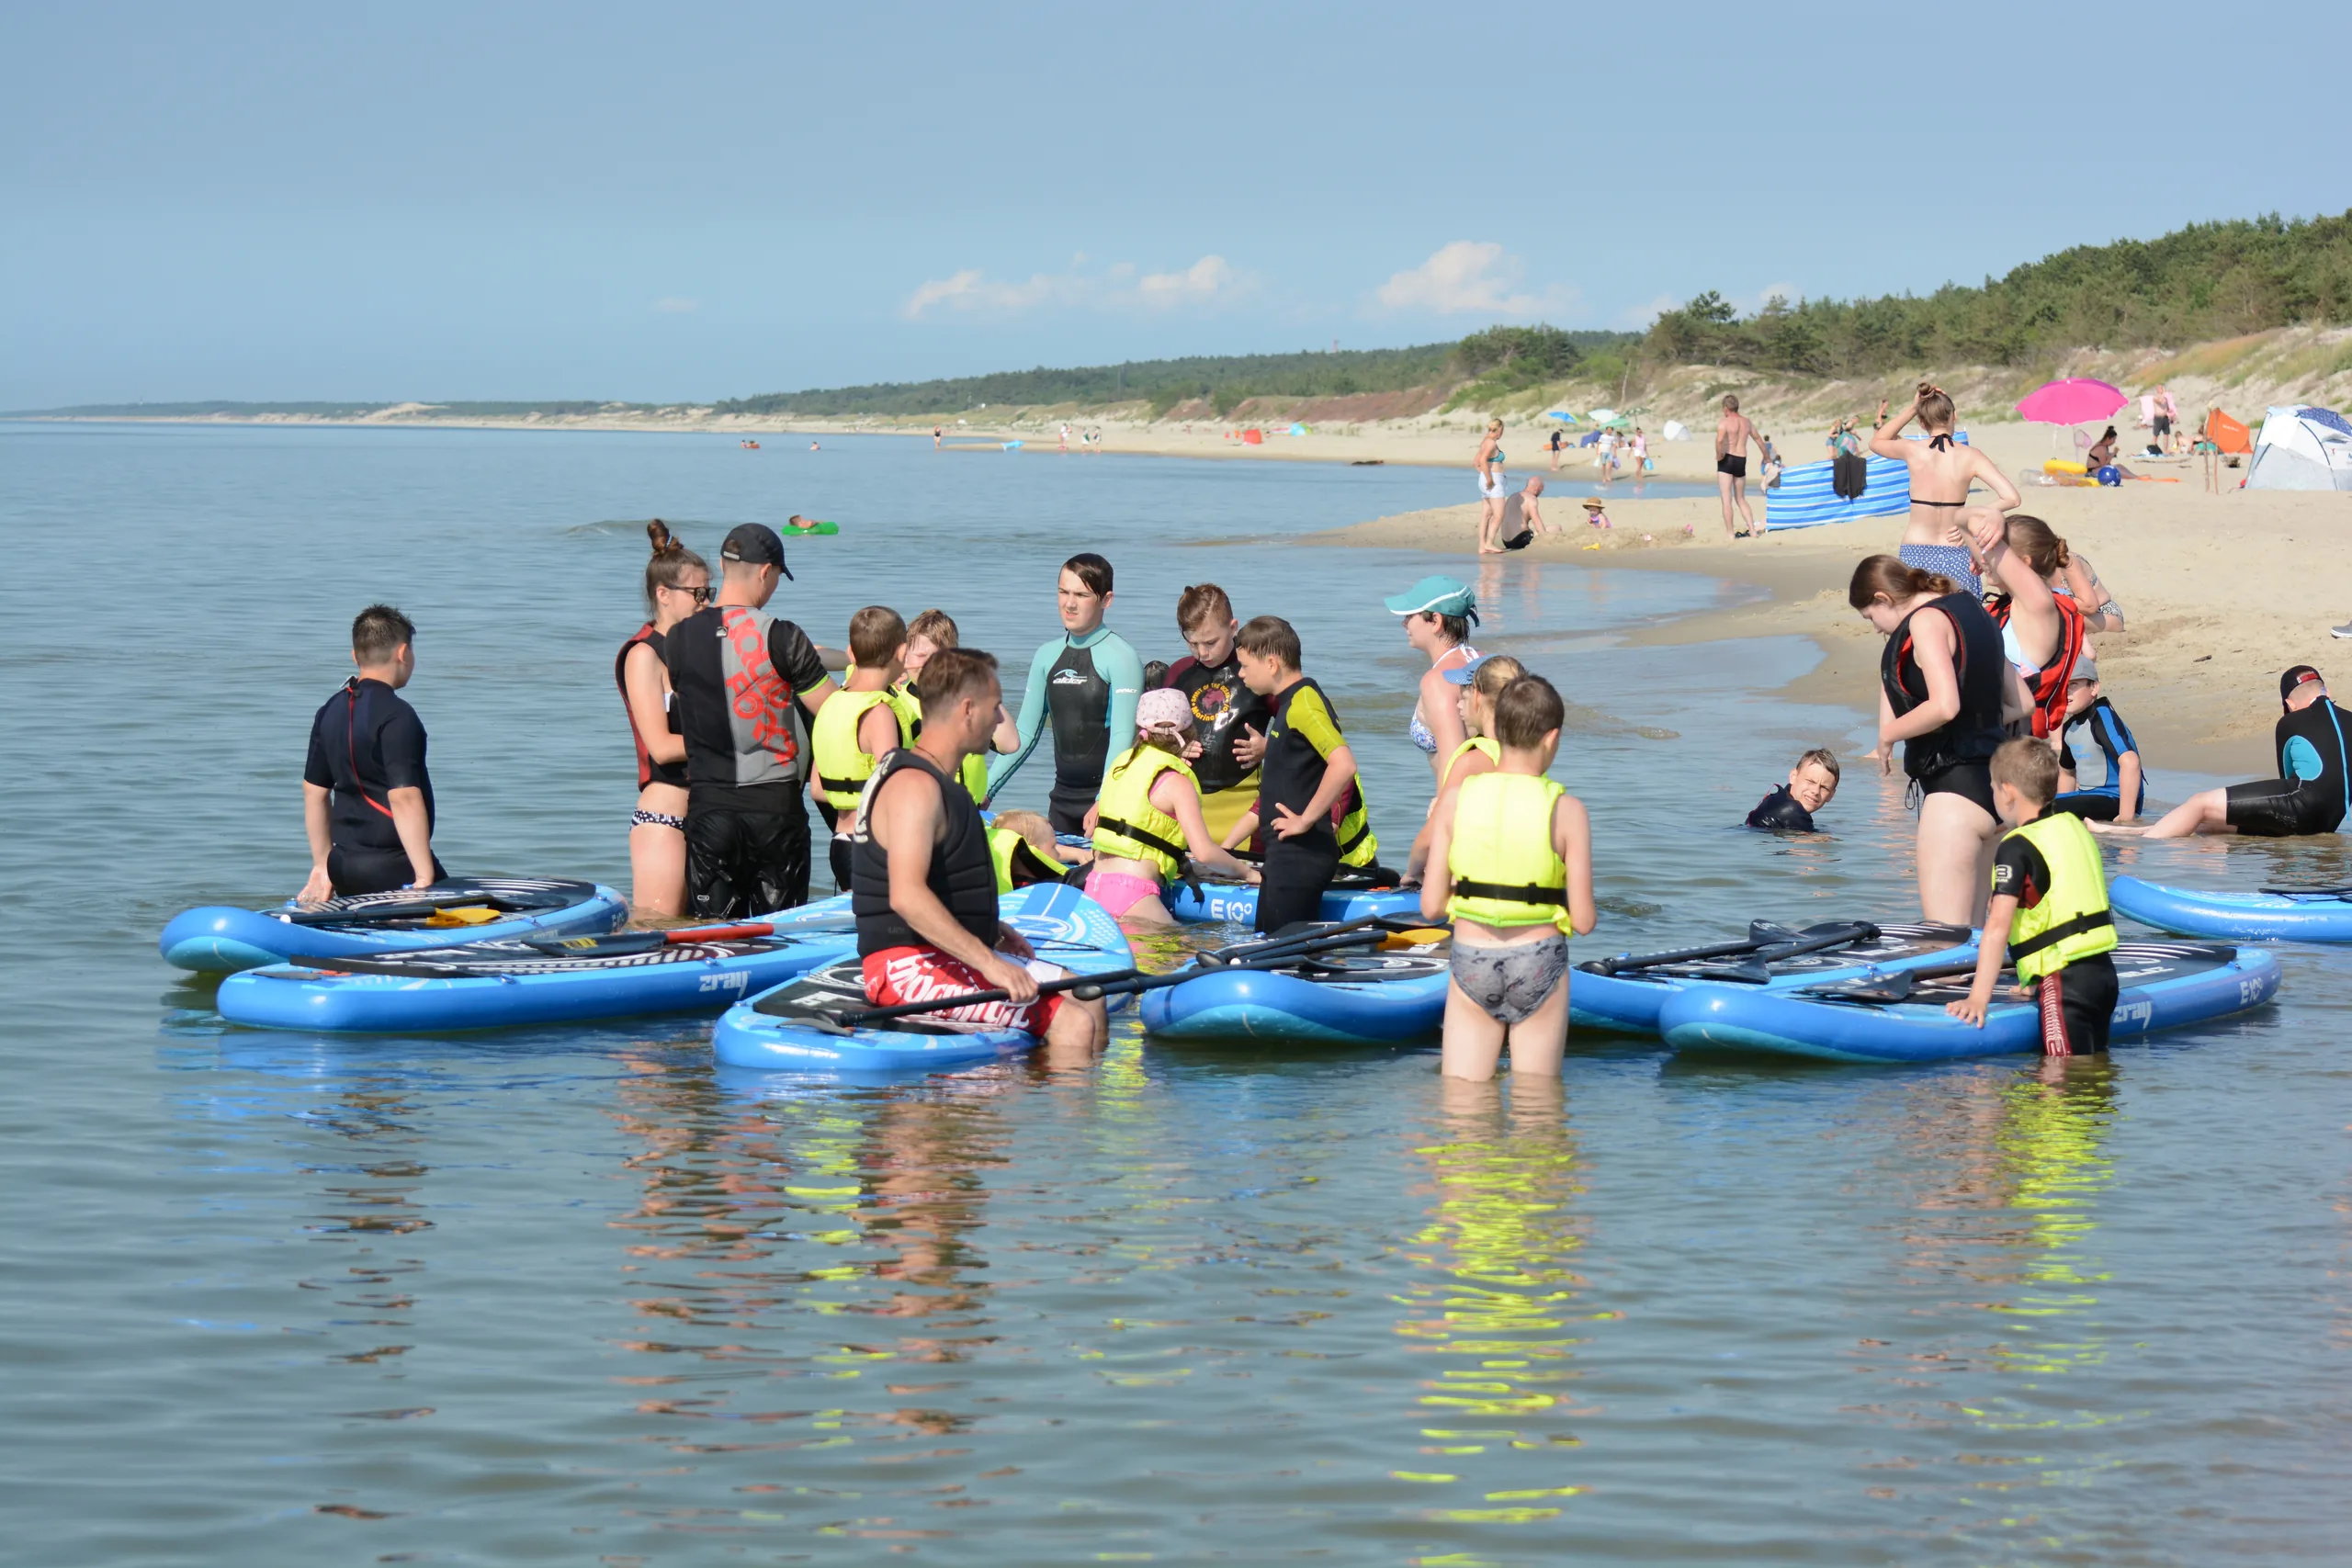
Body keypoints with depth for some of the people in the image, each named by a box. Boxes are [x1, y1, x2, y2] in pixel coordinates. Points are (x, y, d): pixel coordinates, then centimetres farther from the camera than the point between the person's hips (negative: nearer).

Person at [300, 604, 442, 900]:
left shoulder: (330, 712, 12)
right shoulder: (396, 715, -13)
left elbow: (315, 793, 17)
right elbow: (404, 798, -20)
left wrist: (323, 866, 23)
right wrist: (425, 878, -20)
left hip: (343, 867, 8)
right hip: (393, 870, -8)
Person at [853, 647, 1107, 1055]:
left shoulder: (934, 778, 17)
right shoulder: (915, 786, -17)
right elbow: (906, 896, -30)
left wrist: (989, 929, 20)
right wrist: (989, 963, -30)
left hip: (943, 956, 11)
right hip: (909, 969, -11)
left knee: (1088, 998, 11)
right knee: (1073, 1024, -19)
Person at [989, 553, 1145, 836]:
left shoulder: (1121, 657, -8)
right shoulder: (1047, 656, 11)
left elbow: (1122, 737, -16)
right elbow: (1024, 735, 15)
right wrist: (982, 791, 8)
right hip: (1063, 797, 6)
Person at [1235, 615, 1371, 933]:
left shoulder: (1302, 702, -16)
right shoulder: (1289, 701, 17)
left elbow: (1343, 764, -28)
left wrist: (1306, 820, -22)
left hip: (1300, 854, -11)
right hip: (1288, 852, 11)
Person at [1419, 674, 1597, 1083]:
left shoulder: (1455, 800, -4)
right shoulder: (1567, 811, -10)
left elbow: (1431, 906, -2)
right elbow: (1583, 920, -8)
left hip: (1471, 962, 2)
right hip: (1538, 964, -2)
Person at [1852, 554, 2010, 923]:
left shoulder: (1926, 622, -11)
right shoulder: (1970, 609, 16)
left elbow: (1944, 706, -24)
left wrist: (1888, 734, -10)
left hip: (1956, 786, -10)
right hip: (1995, 781, 10)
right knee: (1969, 933, 11)